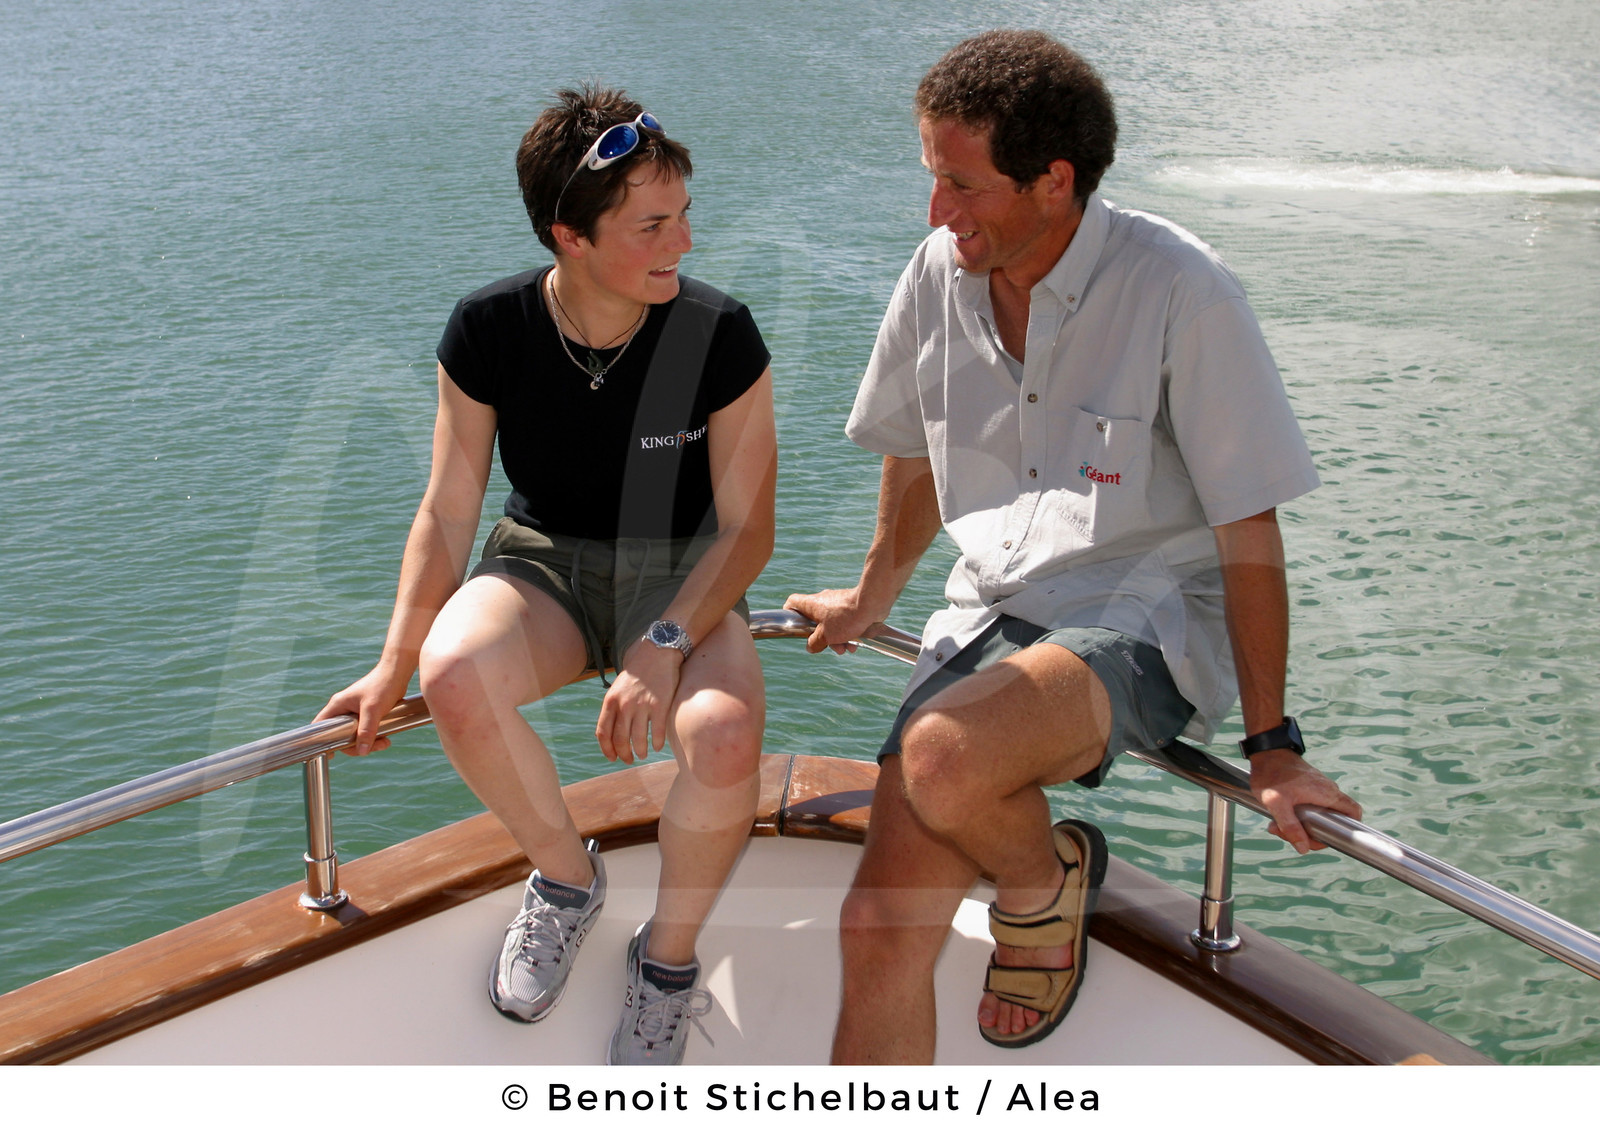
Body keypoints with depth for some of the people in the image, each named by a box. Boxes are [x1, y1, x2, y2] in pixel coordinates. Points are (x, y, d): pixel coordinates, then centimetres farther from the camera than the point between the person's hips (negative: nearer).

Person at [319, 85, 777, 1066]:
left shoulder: (720, 335, -15)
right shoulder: (490, 332, -11)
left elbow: (747, 528, -11)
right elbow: (449, 513, -2)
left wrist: (664, 644, -27)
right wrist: (395, 668, -6)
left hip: (683, 576, -2)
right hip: (543, 563, 2)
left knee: (724, 739, -35)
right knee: (454, 676, -34)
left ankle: (670, 958, -2)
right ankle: (567, 877, -2)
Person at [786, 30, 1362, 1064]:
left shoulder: (1178, 291, -16)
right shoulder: (941, 273, 0)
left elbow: (1249, 527, -11)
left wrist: (1272, 743, -8)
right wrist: (872, 601, 32)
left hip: (1147, 622, -5)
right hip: (988, 617, 5)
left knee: (944, 761, -34)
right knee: (880, 929, -11)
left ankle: (1046, 882, 0)